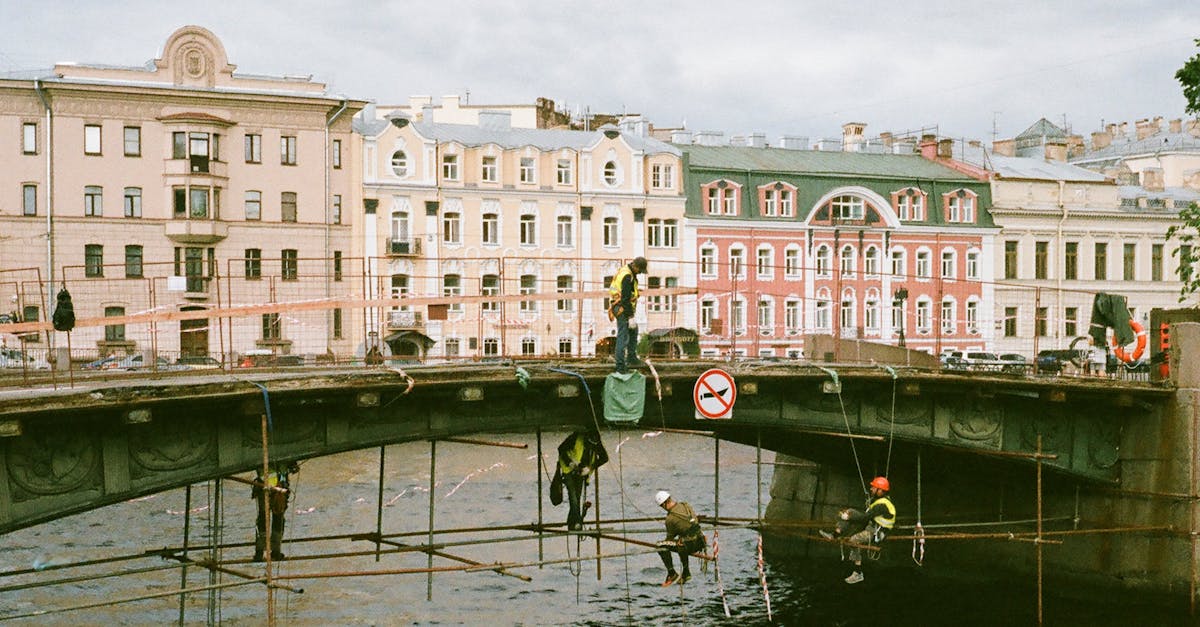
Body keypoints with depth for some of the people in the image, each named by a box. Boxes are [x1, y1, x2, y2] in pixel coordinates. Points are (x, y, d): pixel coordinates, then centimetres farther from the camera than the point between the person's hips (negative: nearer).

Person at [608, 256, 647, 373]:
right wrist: (630, 316, -22)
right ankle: (620, 367, -9)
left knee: (633, 330, 24)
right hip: (623, 309, -11)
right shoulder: (627, 277, -21)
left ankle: (631, 357, 28)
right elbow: (625, 298, -24)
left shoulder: (623, 270, 11)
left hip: (617, 306, 11)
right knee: (623, 337, -9)